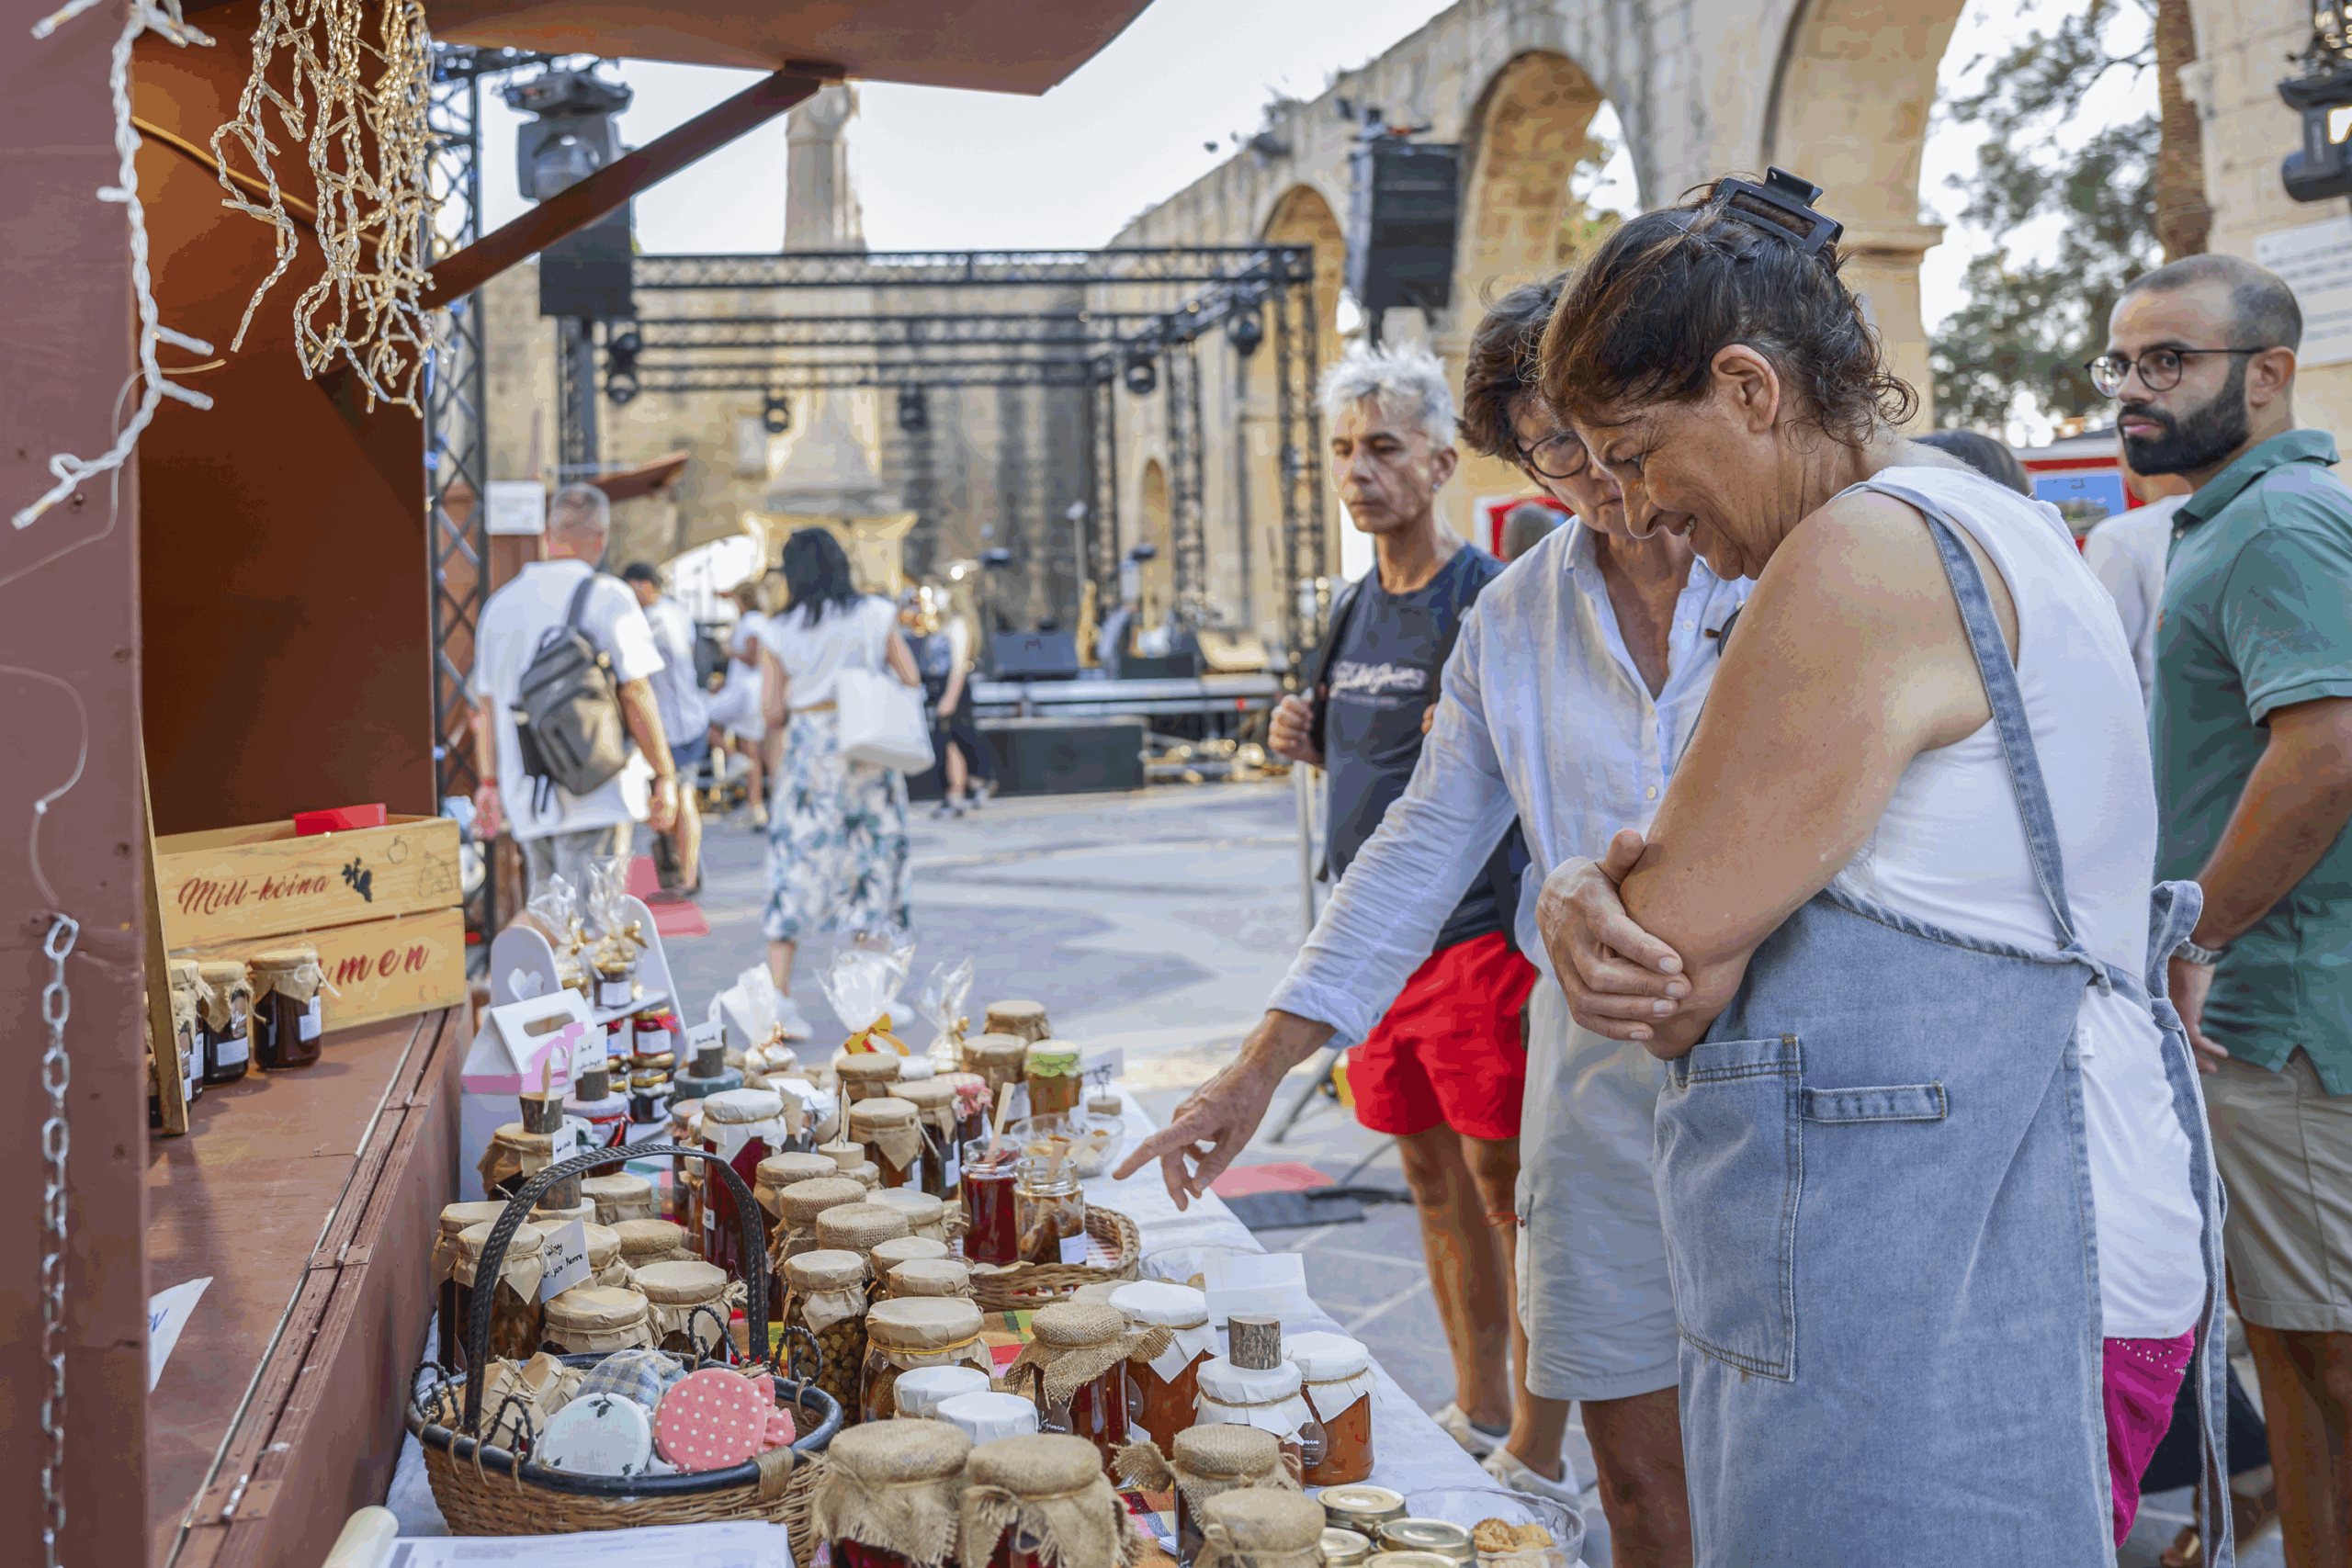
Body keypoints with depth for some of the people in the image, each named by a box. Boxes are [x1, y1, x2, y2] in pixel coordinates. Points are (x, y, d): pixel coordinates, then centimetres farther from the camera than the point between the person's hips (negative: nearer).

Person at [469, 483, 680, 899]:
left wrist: (489, 782, 20)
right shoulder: (607, 599, -7)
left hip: (526, 798, 5)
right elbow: (636, 696, -10)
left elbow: (487, 706, 14)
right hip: (597, 796, -5)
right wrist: (665, 776, -3)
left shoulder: (500, 603, 11)